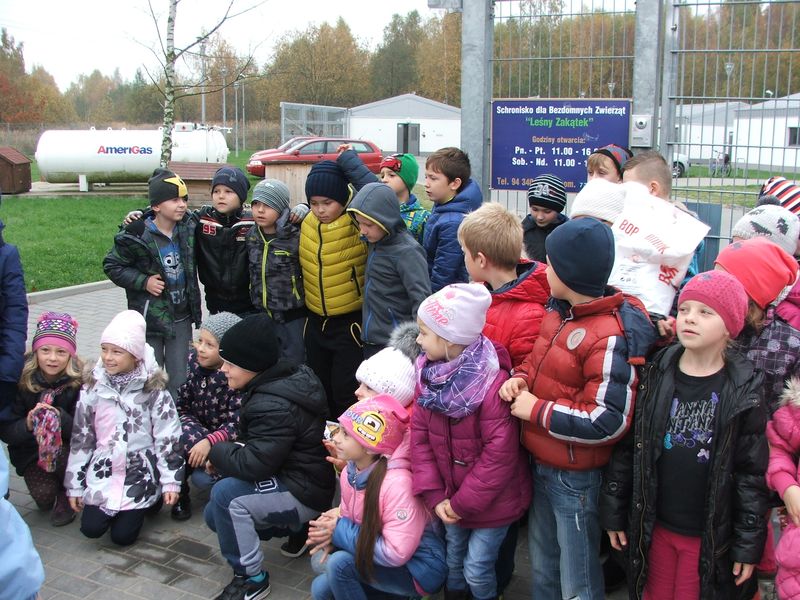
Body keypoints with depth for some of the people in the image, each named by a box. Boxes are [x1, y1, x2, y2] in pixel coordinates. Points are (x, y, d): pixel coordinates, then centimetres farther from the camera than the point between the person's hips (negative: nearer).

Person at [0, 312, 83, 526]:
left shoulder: (80, 380, -19)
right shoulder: (21, 380, -17)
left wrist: (59, 417, -39)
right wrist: (28, 424, -35)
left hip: (69, 447, 0)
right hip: (31, 450, 0)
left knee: (62, 454, -32)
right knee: (43, 497, -20)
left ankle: (67, 497, 0)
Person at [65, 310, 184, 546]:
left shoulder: (152, 389, -9)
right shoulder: (94, 387, 0)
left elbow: (168, 437, -7)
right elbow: (80, 438, 5)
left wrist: (171, 481, -9)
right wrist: (74, 485, 7)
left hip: (141, 474, -3)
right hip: (103, 472, 3)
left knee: (122, 535, -8)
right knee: (90, 528, -8)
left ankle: (152, 500, 20)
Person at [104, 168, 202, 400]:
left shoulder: (189, 226, -1)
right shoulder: (137, 235, -16)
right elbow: (112, 265, -4)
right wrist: (144, 282, -15)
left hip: (181, 318, 4)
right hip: (150, 319, -4)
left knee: (179, 380, 7)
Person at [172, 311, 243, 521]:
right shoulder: (195, 362, -5)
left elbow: (238, 424, -23)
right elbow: (182, 405, 1)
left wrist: (209, 441, -34)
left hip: (227, 441, -5)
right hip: (200, 430, 5)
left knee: (203, 478, -28)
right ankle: (178, 495, -3)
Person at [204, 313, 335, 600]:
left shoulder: (275, 406, -29)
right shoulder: (282, 379, 1)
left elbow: (253, 464, -32)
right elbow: (255, 443, 14)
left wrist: (217, 451, -12)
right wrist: (225, 453, -4)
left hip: (304, 494, -10)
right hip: (289, 478, 10)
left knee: (225, 493, -27)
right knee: (216, 516, 11)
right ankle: (293, 527, 22)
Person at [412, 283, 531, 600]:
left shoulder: (492, 383, -28)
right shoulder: (429, 372, -8)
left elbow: (500, 455, -25)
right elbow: (420, 436, -5)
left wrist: (463, 503, -18)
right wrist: (434, 496, -11)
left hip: (490, 500, -5)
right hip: (450, 495, 6)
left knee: (476, 568, 7)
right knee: (453, 559, 22)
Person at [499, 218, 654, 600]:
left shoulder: (609, 336, -25)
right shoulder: (559, 314, 2)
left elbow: (608, 421, -27)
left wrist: (535, 410, -21)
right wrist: (520, 378, -4)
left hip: (576, 478, -8)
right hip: (539, 465, 8)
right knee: (542, 566, 27)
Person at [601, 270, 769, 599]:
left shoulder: (744, 390, -9)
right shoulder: (655, 376, -4)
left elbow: (752, 473, -6)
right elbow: (625, 448, 1)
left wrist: (749, 543, -4)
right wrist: (614, 513, 4)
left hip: (711, 537, -2)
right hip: (654, 527, 2)